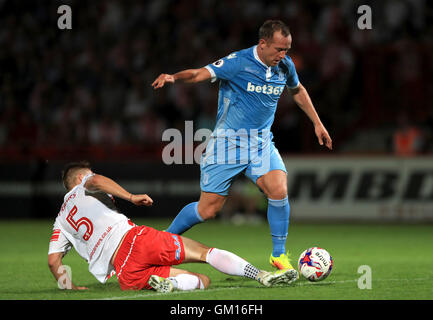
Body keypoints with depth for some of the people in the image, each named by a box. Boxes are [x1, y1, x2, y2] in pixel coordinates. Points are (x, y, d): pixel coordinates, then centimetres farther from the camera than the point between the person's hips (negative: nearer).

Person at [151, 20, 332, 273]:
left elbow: (297, 90, 22)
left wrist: (317, 123, 23)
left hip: (261, 142, 4)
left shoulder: (285, 66, 0)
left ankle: (279, 255, -3)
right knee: (209, 208, -2)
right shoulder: (238, 63, -18)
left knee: (279, 189, -20)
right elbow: (200, 74, -26)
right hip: (228, 142, -4)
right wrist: (173, 77, -46)